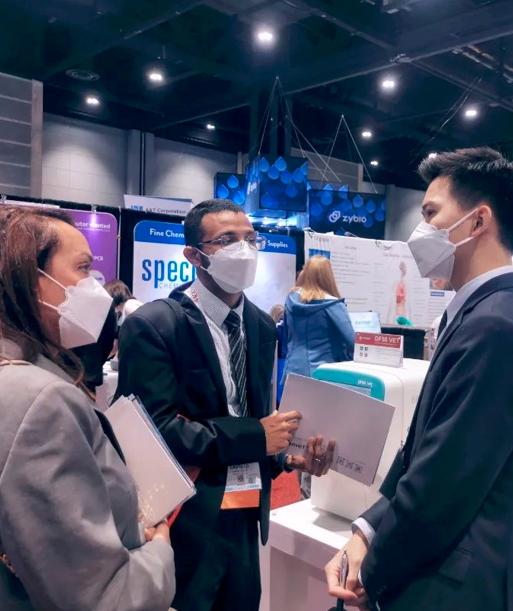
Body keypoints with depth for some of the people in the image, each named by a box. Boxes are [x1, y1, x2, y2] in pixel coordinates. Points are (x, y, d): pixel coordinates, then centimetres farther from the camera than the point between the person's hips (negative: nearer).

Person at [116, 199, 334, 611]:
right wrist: (256, 437, -20)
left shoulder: (262, 326, 7)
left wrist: (290, 455, -7)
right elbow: (156, 429, -23)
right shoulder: (153, 325, -15)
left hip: (245, 513, 7)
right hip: (186, 522, -6)